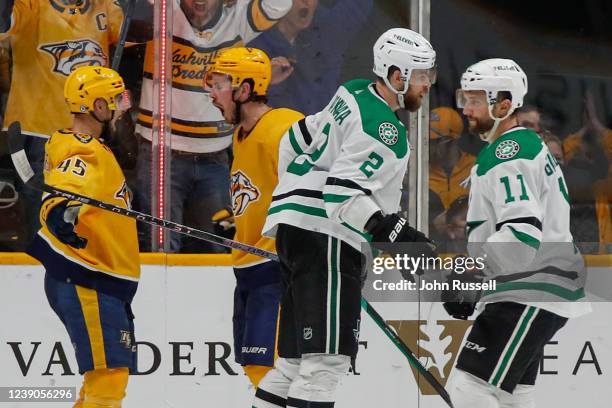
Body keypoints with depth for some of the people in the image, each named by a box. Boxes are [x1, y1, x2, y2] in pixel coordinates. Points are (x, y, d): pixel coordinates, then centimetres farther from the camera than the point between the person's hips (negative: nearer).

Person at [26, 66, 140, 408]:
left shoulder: (94, 148, 15)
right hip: (83, 282, -11)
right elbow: (60, 195, -37)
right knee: (108, 374, -16)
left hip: (101, 280, 11)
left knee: (115, 371, 16)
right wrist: (60, 215, -55)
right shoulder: (84, 156, -18)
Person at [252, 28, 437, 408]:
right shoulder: (383, 127, -16)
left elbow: (301, 137, 23)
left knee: (300, 359, 13)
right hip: (324, 235, -10)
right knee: (328, 358, -14)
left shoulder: (356, 94, 13)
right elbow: (343, 194, -24)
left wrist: (299, 193, 32)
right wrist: (396, 233, -30)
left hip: (298, 229, 10)